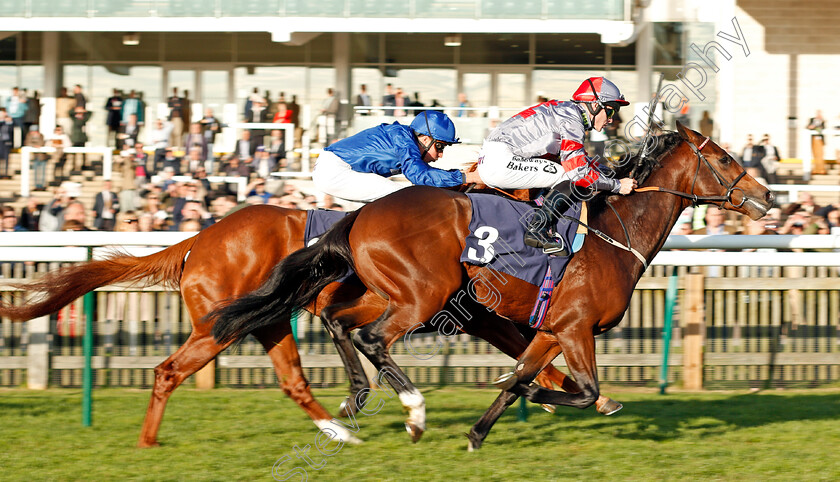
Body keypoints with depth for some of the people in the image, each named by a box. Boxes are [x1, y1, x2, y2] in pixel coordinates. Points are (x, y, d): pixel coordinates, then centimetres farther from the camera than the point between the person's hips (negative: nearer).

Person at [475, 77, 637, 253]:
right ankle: (537, 229, -19)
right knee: (570, 177, -12)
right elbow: (579, 171, -14)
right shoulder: (571, 119, -11)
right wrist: (617, 185, -5)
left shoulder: (564, 109, 19)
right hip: (500, 162, -10)